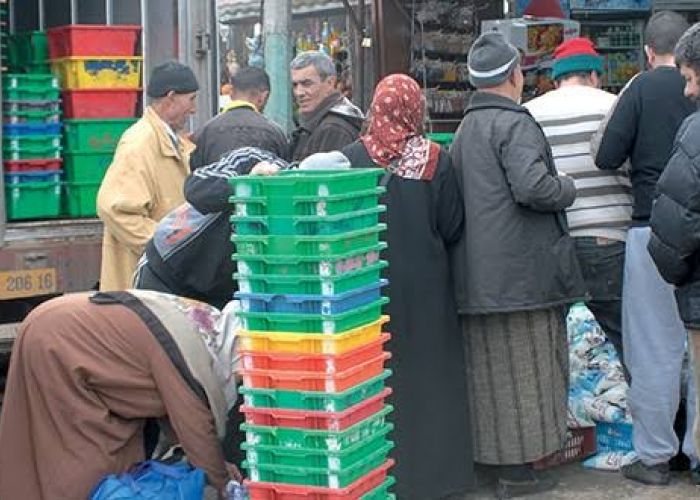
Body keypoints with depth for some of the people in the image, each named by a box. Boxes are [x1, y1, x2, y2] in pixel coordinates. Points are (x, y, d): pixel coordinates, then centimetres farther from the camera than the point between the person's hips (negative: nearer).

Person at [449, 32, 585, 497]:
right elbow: (532, 187, -25)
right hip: (520, 271, -8)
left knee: (492, 370, 14)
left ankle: (492, 456, 21)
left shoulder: (464, 130, 16)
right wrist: (568, 188, -5)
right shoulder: (515, 123, -12)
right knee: (524, 369, 0)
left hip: (479, 274, 8)